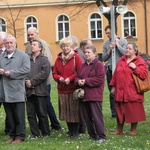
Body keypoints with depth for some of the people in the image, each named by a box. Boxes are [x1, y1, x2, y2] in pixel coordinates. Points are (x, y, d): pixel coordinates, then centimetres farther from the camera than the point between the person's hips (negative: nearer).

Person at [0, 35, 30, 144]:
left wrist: (11, 73, -16)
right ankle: (12, 135, 19)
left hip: (17, 91, -4)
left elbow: (26, 69, -10)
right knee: (9, 116, 10)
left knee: (19, 116, 0)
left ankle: (20, 136, 7)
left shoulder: (23, 56, 2)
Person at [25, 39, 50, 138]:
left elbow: (45, 73, -11)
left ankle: (46, 133, 13)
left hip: (40, 90, -4)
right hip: (29, 90, 4)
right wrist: (26, 81, -13)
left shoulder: (44, 60, 2)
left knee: (42, 113, 2)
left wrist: (32, 81, -13)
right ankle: (35, 133, 14)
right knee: (30, 113, 5)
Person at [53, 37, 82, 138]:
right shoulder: (59, 59, 12)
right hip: (62, 89, 4)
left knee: (74, 110, -2)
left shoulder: (76, 57, -2)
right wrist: (59, 78, -8)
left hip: (74, 88, -4)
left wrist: (70, 78, -16)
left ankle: (75, 132, 7)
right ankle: (70, 131, 19)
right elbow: (54, 73, 13)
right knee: (66, 111, 7)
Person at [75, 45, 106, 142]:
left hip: (95, 96, -7)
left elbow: (100, 79, -16)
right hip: (84, 95, 7)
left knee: (96, 116, -6)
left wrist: (86, 81, -16)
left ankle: (101, 136, 2)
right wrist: (78, 81, -6)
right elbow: (77, 77, 18)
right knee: (87, 117, 10)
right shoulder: (83, 66, 16)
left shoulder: (99, 65, -6)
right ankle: (92, 135, 20)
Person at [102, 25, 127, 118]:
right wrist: (110, 49, -7)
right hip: (110, 70, 3)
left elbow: (126, 53, -10)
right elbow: (103, 58, 5)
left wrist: (118, 45, -8)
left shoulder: (123, 41, 1)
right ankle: (114, 112, 9)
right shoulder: (106, 44, 9)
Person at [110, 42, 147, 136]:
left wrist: (135, 68, -21)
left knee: (133, 111, 3)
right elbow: (115, 74, 16)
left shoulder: (140, 61, -2)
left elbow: (144, 74, -12)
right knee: (120, 111, 10)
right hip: (120, 92, 5)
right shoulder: (121, 61, 14)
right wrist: (113, 86, 13)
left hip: (133, 92, -5)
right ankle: (119, 130, 20)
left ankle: (133, 130, 17)